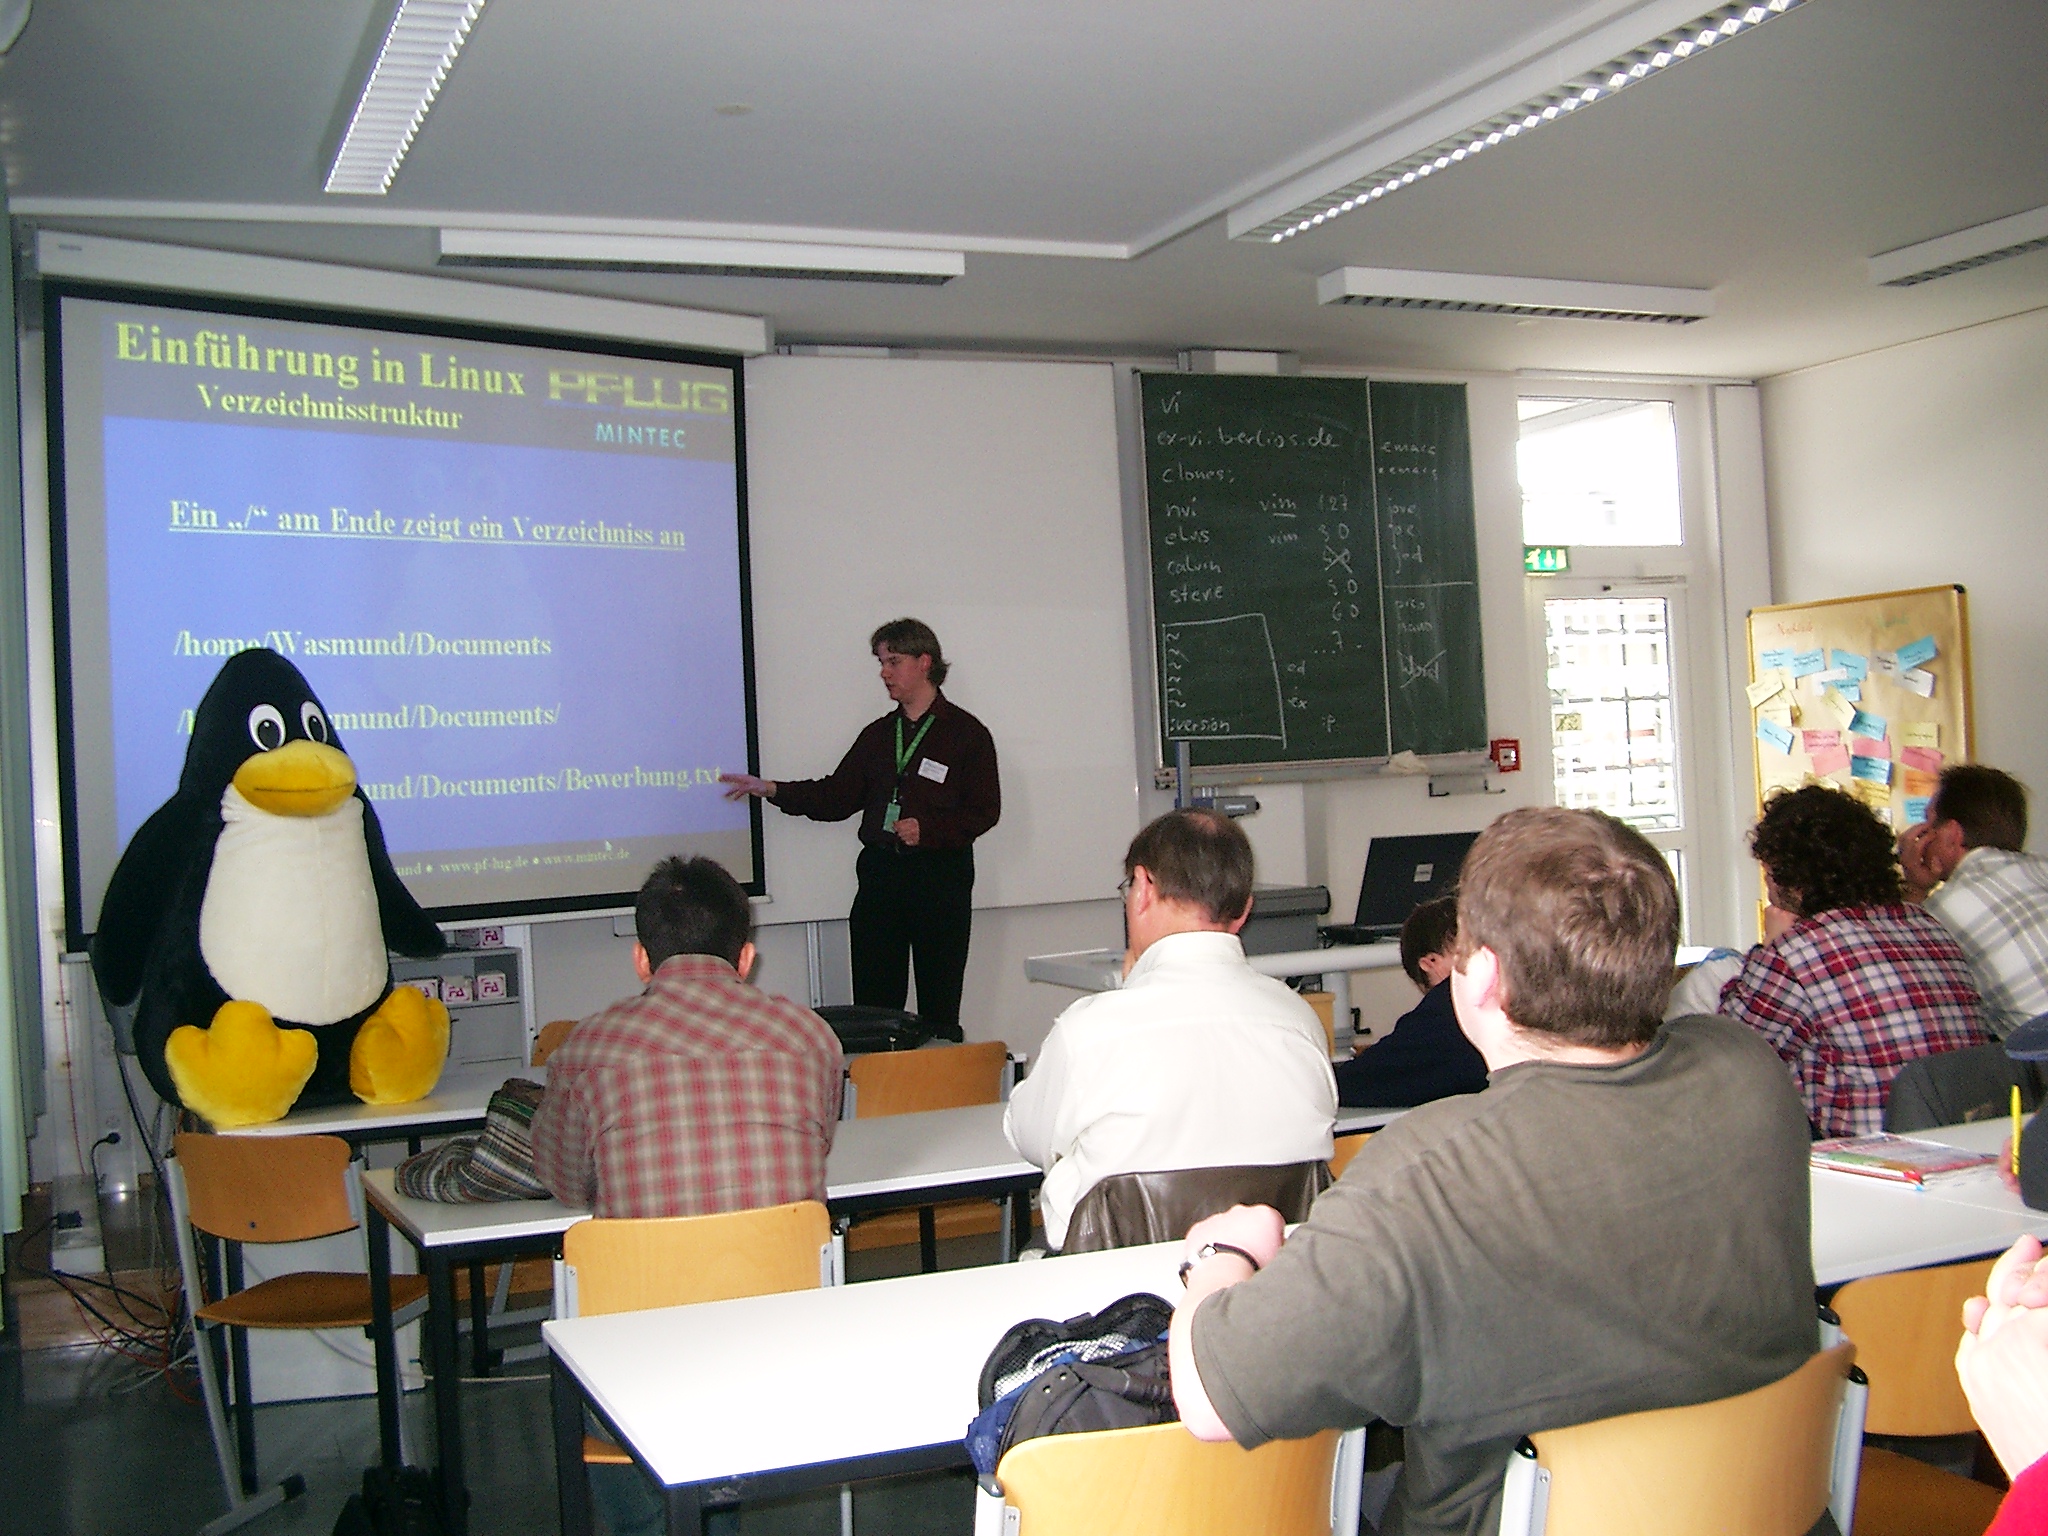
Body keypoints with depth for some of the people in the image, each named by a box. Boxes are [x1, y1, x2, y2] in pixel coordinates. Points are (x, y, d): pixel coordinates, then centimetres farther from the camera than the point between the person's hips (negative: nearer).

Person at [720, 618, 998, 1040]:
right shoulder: (877, 734, 16)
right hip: (880, 874, 5)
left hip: (940, 878, -5)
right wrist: (770, 789, 5)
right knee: (873, 1004, 2)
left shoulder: (967, 733, 0)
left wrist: (927, 829, -17)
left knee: (939, 1006, -1)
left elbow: (984, 810, -5)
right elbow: (838, 795, 14)